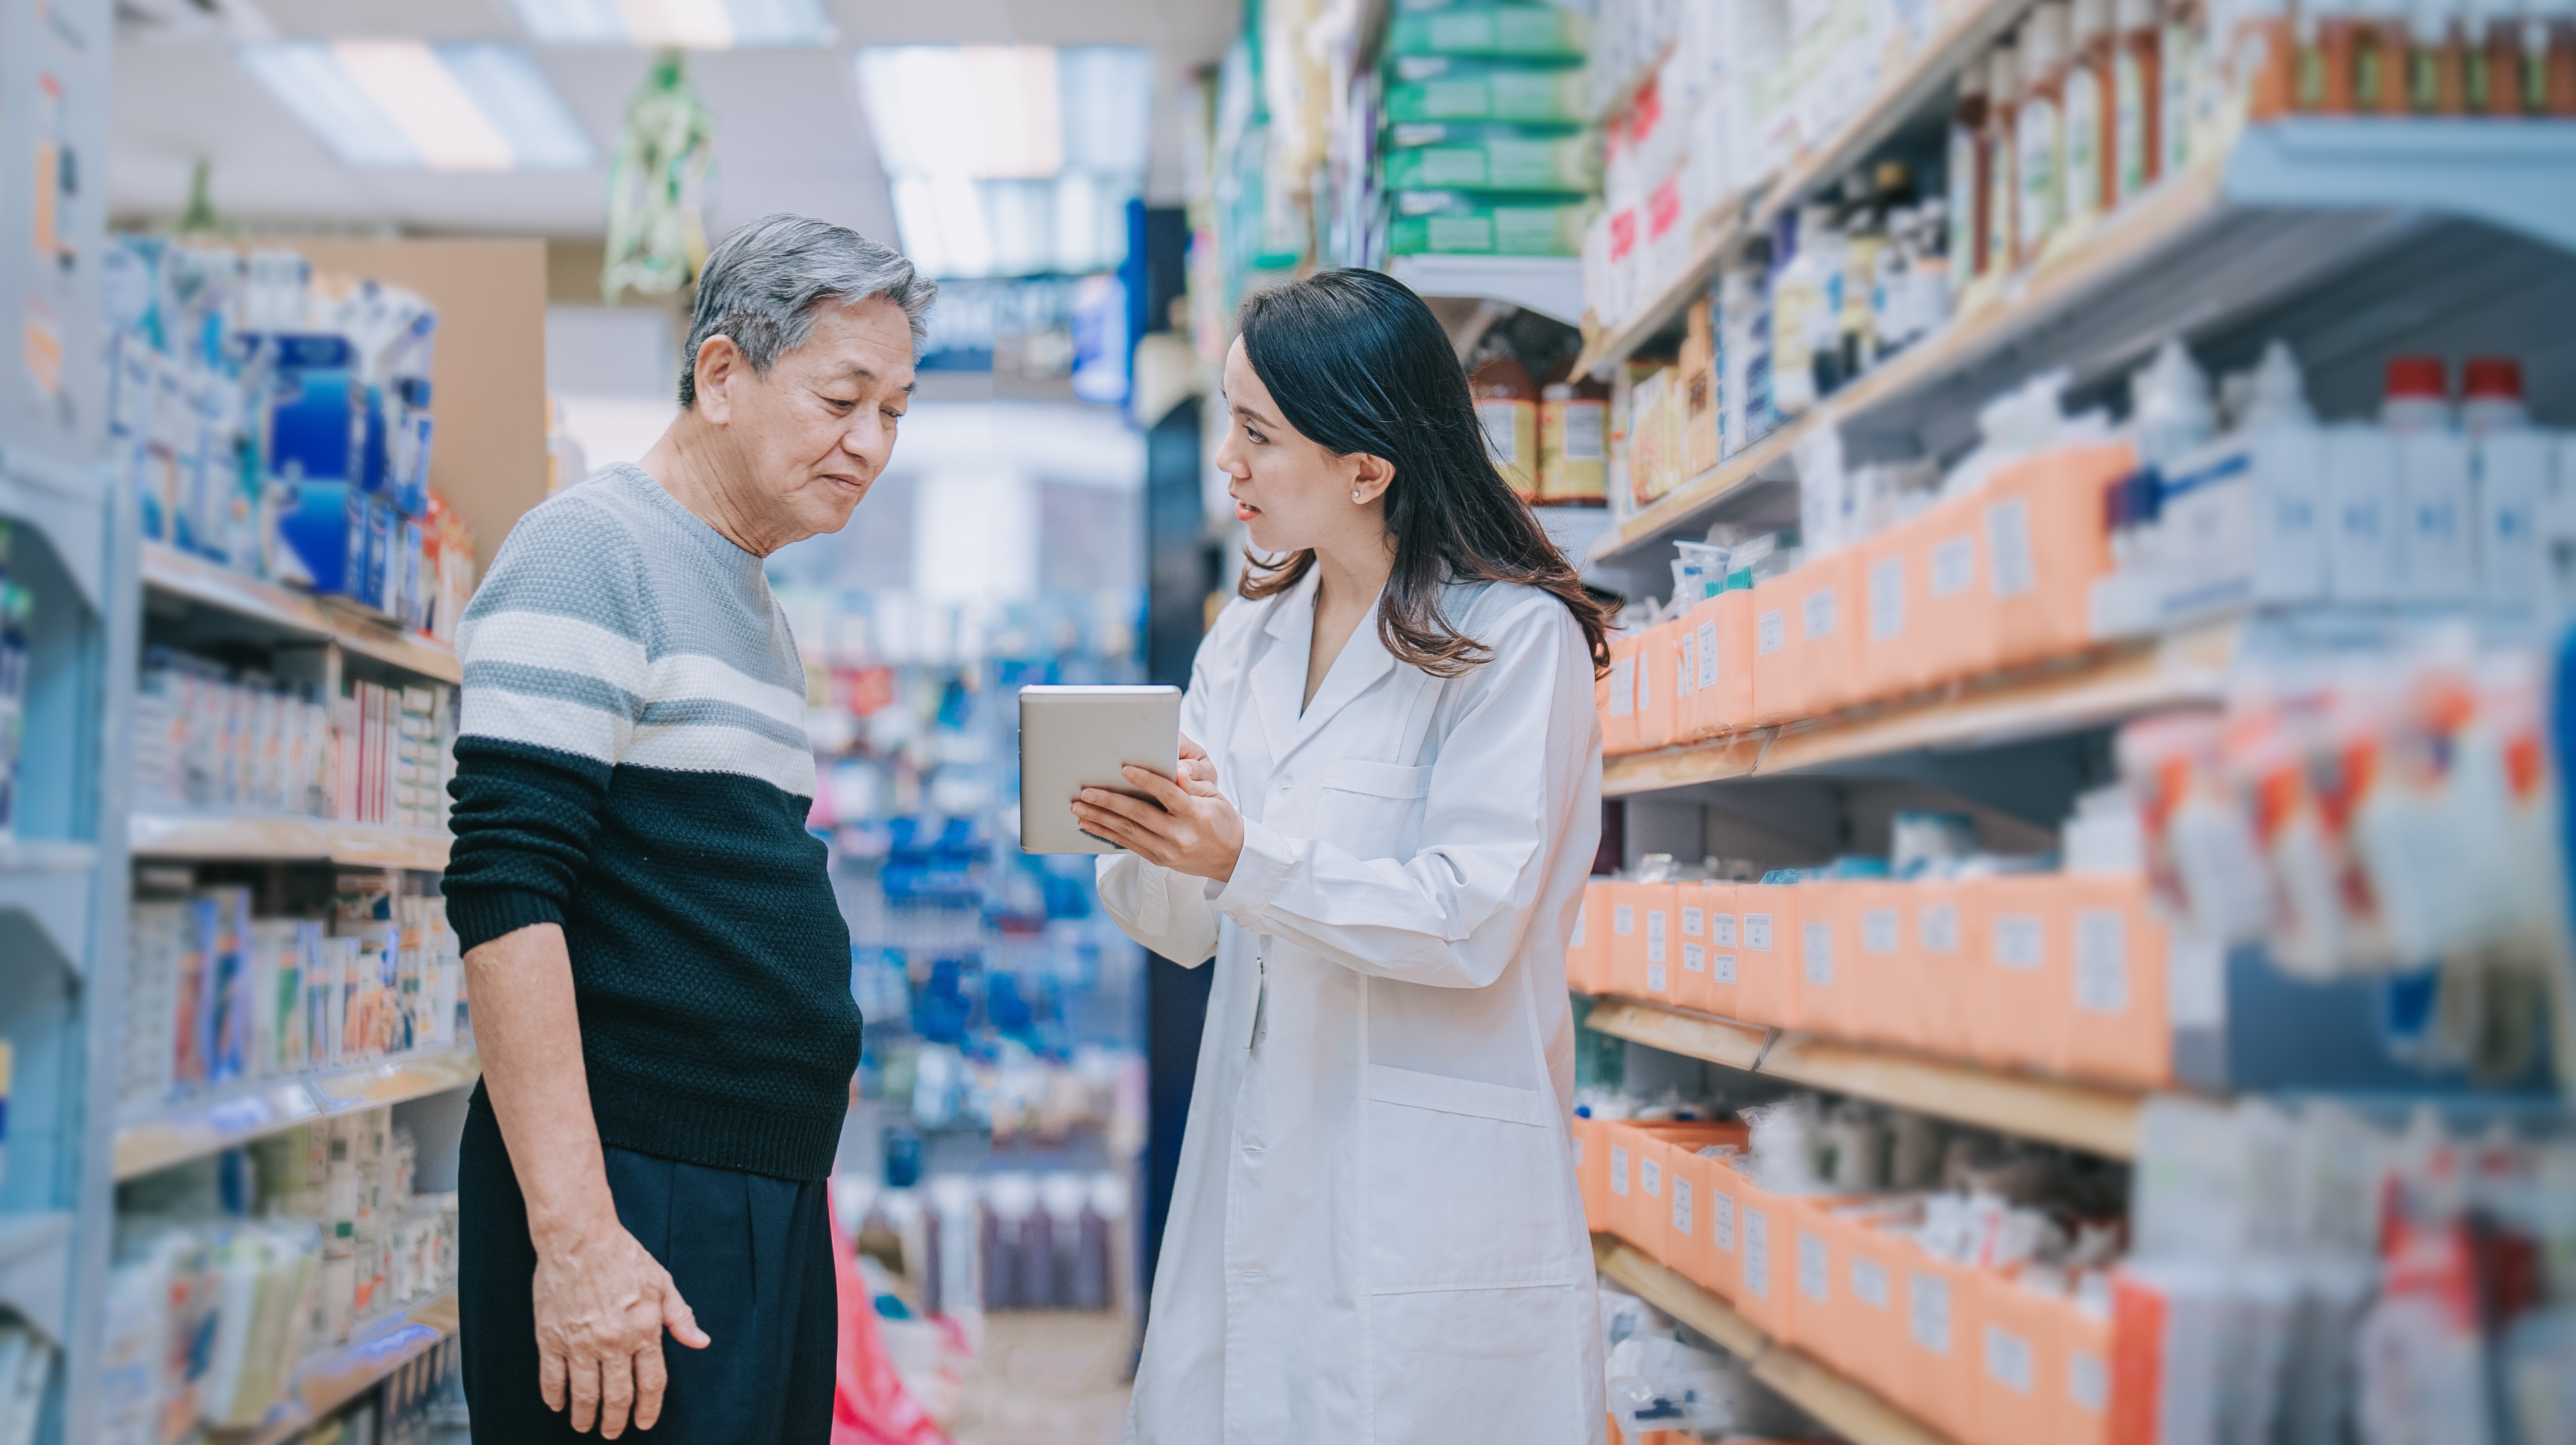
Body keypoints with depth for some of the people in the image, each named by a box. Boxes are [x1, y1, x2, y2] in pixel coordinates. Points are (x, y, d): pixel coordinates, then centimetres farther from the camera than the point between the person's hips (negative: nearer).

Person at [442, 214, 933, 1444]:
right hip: (626, 1203, -9)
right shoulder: (588, 557, -10)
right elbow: (505, 895, -19)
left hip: (769, 1200, 9)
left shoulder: (752, 605, 17)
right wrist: (577, 1235, -24)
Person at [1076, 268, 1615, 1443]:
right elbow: (1188, 930, 12)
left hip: (1429, 1200, -6)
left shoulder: (1517, 640, -8)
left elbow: (1472, 921, -16)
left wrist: (1247, 859, -24)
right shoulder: (1245, 642, 13)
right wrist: (1141, 848, -10)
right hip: (1253, 1181, 6)